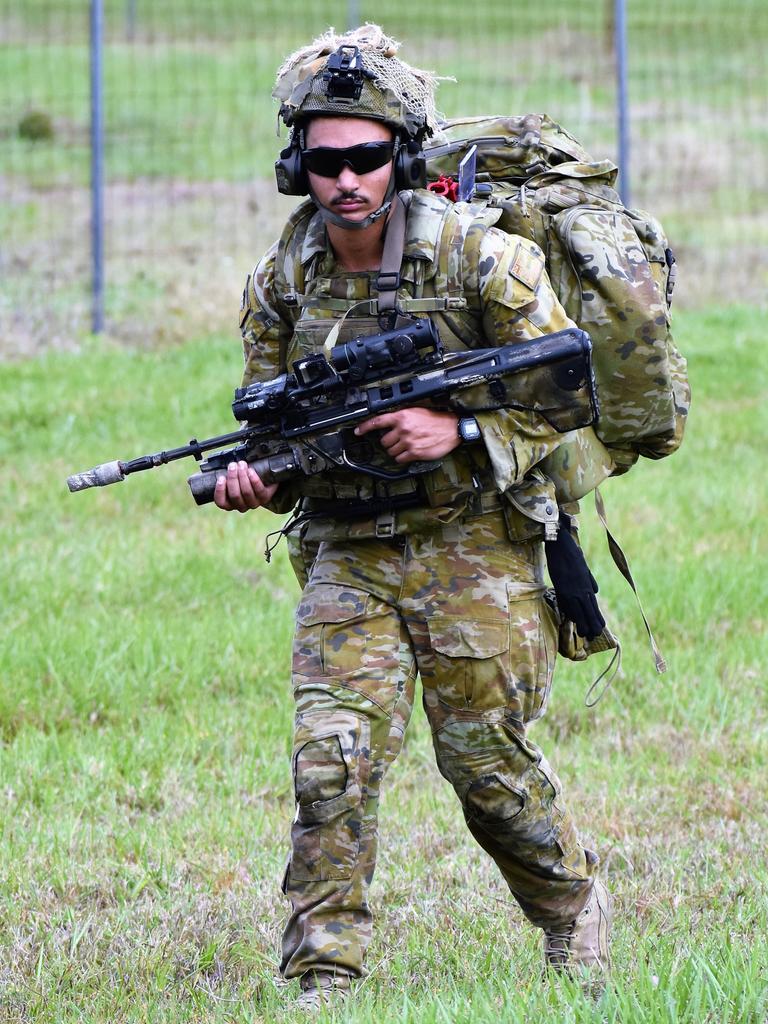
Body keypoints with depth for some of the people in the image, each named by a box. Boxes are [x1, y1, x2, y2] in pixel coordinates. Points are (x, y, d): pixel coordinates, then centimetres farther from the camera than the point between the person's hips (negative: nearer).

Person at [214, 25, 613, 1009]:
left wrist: (459, 432, -20)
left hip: (473, 546, -3)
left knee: (487, 761, 4)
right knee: (332, 760, -12)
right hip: (346, 554, 3)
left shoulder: (477, 256, -11)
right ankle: (323, 981, -7)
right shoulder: (281, 281, 1)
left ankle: (574, 912, 32)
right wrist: (254, 473, -10)